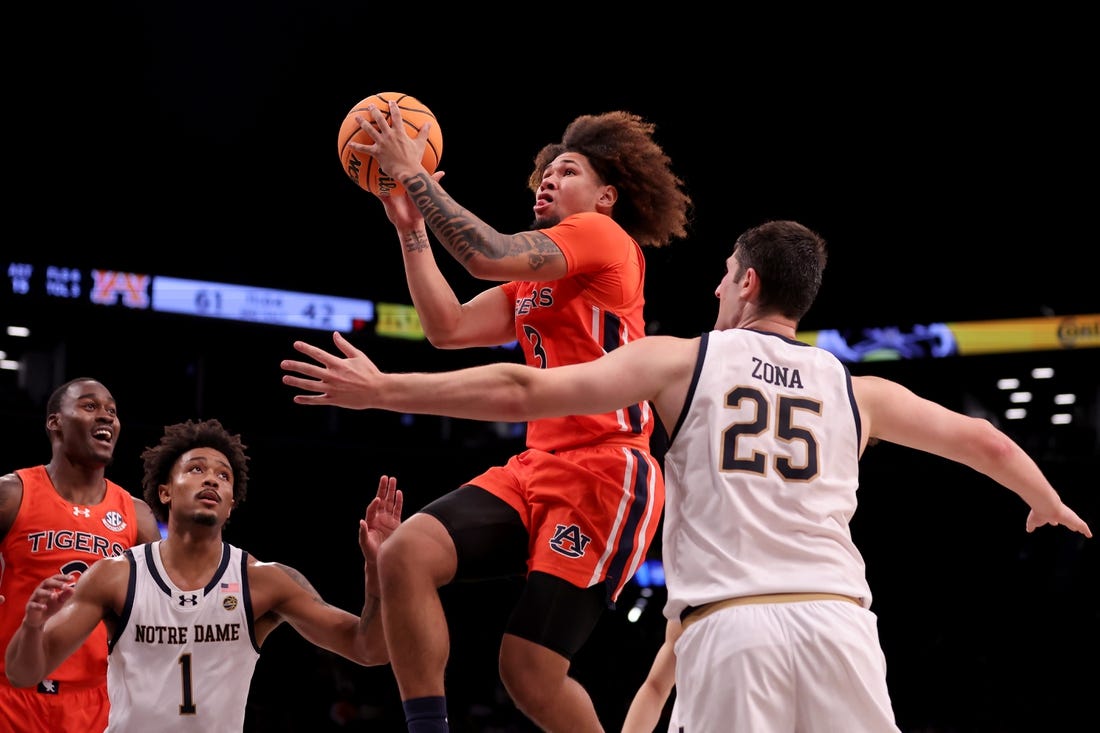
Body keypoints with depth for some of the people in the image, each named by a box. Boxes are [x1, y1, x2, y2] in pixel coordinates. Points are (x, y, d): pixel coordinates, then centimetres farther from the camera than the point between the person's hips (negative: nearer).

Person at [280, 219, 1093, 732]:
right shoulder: (856, 390, 19)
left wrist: (380, 389, 9)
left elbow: (522, 392, 3)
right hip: (837, 614, 2)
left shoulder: (682, 359, 11)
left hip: (729, 623, -2)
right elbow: (985, 441, 30)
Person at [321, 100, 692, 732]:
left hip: (605, 473, -8)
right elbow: (449, 328, 17)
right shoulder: (532, 281, 25)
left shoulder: (604, 236, -3)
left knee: (531, 672, -10)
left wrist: (414, 173, -10)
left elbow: (490, 255, -17)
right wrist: (410, 225, 16)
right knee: (406, 553, -16)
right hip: (539, 467, 8)